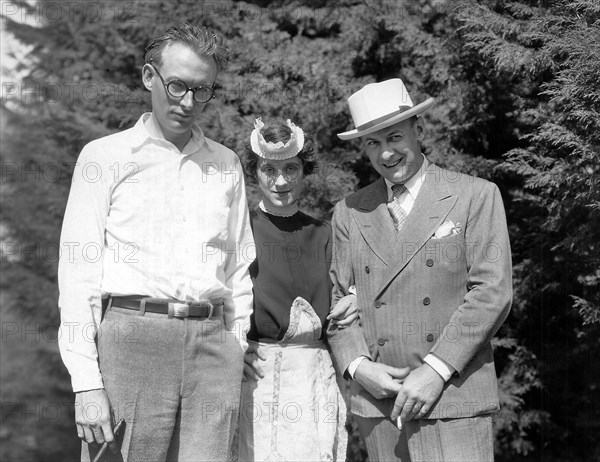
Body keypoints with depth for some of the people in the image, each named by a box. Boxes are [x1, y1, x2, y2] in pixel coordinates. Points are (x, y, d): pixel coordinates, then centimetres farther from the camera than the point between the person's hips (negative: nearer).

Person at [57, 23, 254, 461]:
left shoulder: (226, 164, 16)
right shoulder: (105, 157, 4)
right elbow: (79, 271, 0)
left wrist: (237, 349, 10)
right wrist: (86, 382, -8)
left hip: (212, 344, 3)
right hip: (131, 338, -3)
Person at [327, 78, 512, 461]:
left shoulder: (475, 196, 2)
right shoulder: (349, 214, 12)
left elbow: (493, 291, -5)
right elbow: (337, 299, 13)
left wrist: (435, 370, -11)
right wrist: (357, 366, -5)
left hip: (455, 396, -3)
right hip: (378, 402, 3)